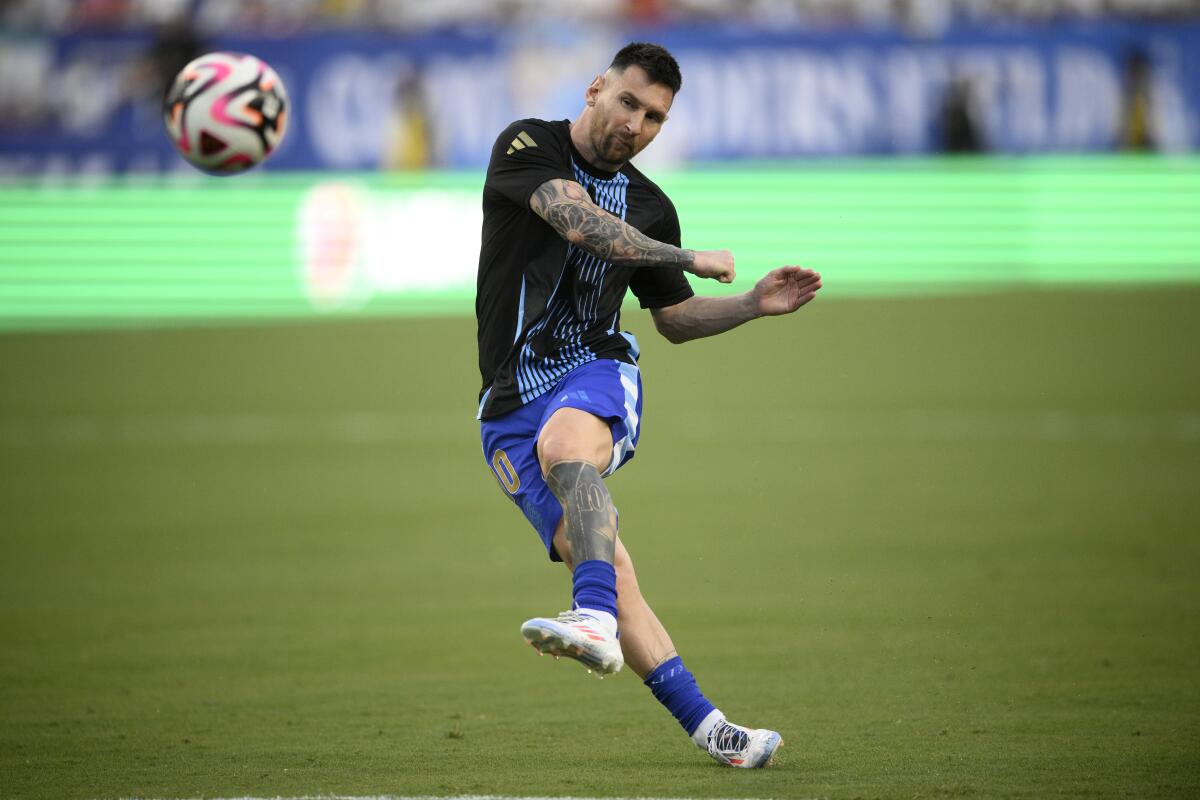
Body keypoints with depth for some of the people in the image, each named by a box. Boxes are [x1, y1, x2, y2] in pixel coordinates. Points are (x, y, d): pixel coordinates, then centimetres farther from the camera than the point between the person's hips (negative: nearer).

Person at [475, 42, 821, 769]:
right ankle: (706, 726, -10)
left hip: (598, 372, 1)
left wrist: (754, 306, 9)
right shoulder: (527, 148, -1)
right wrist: (693, 260, -11)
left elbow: (675, 318, 26)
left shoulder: (650, 207, 14)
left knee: (565, 445, -37)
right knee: (606, 571, -14)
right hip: (513, 404, -1)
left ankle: (597, 624, -58)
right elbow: (579, 221, -18)